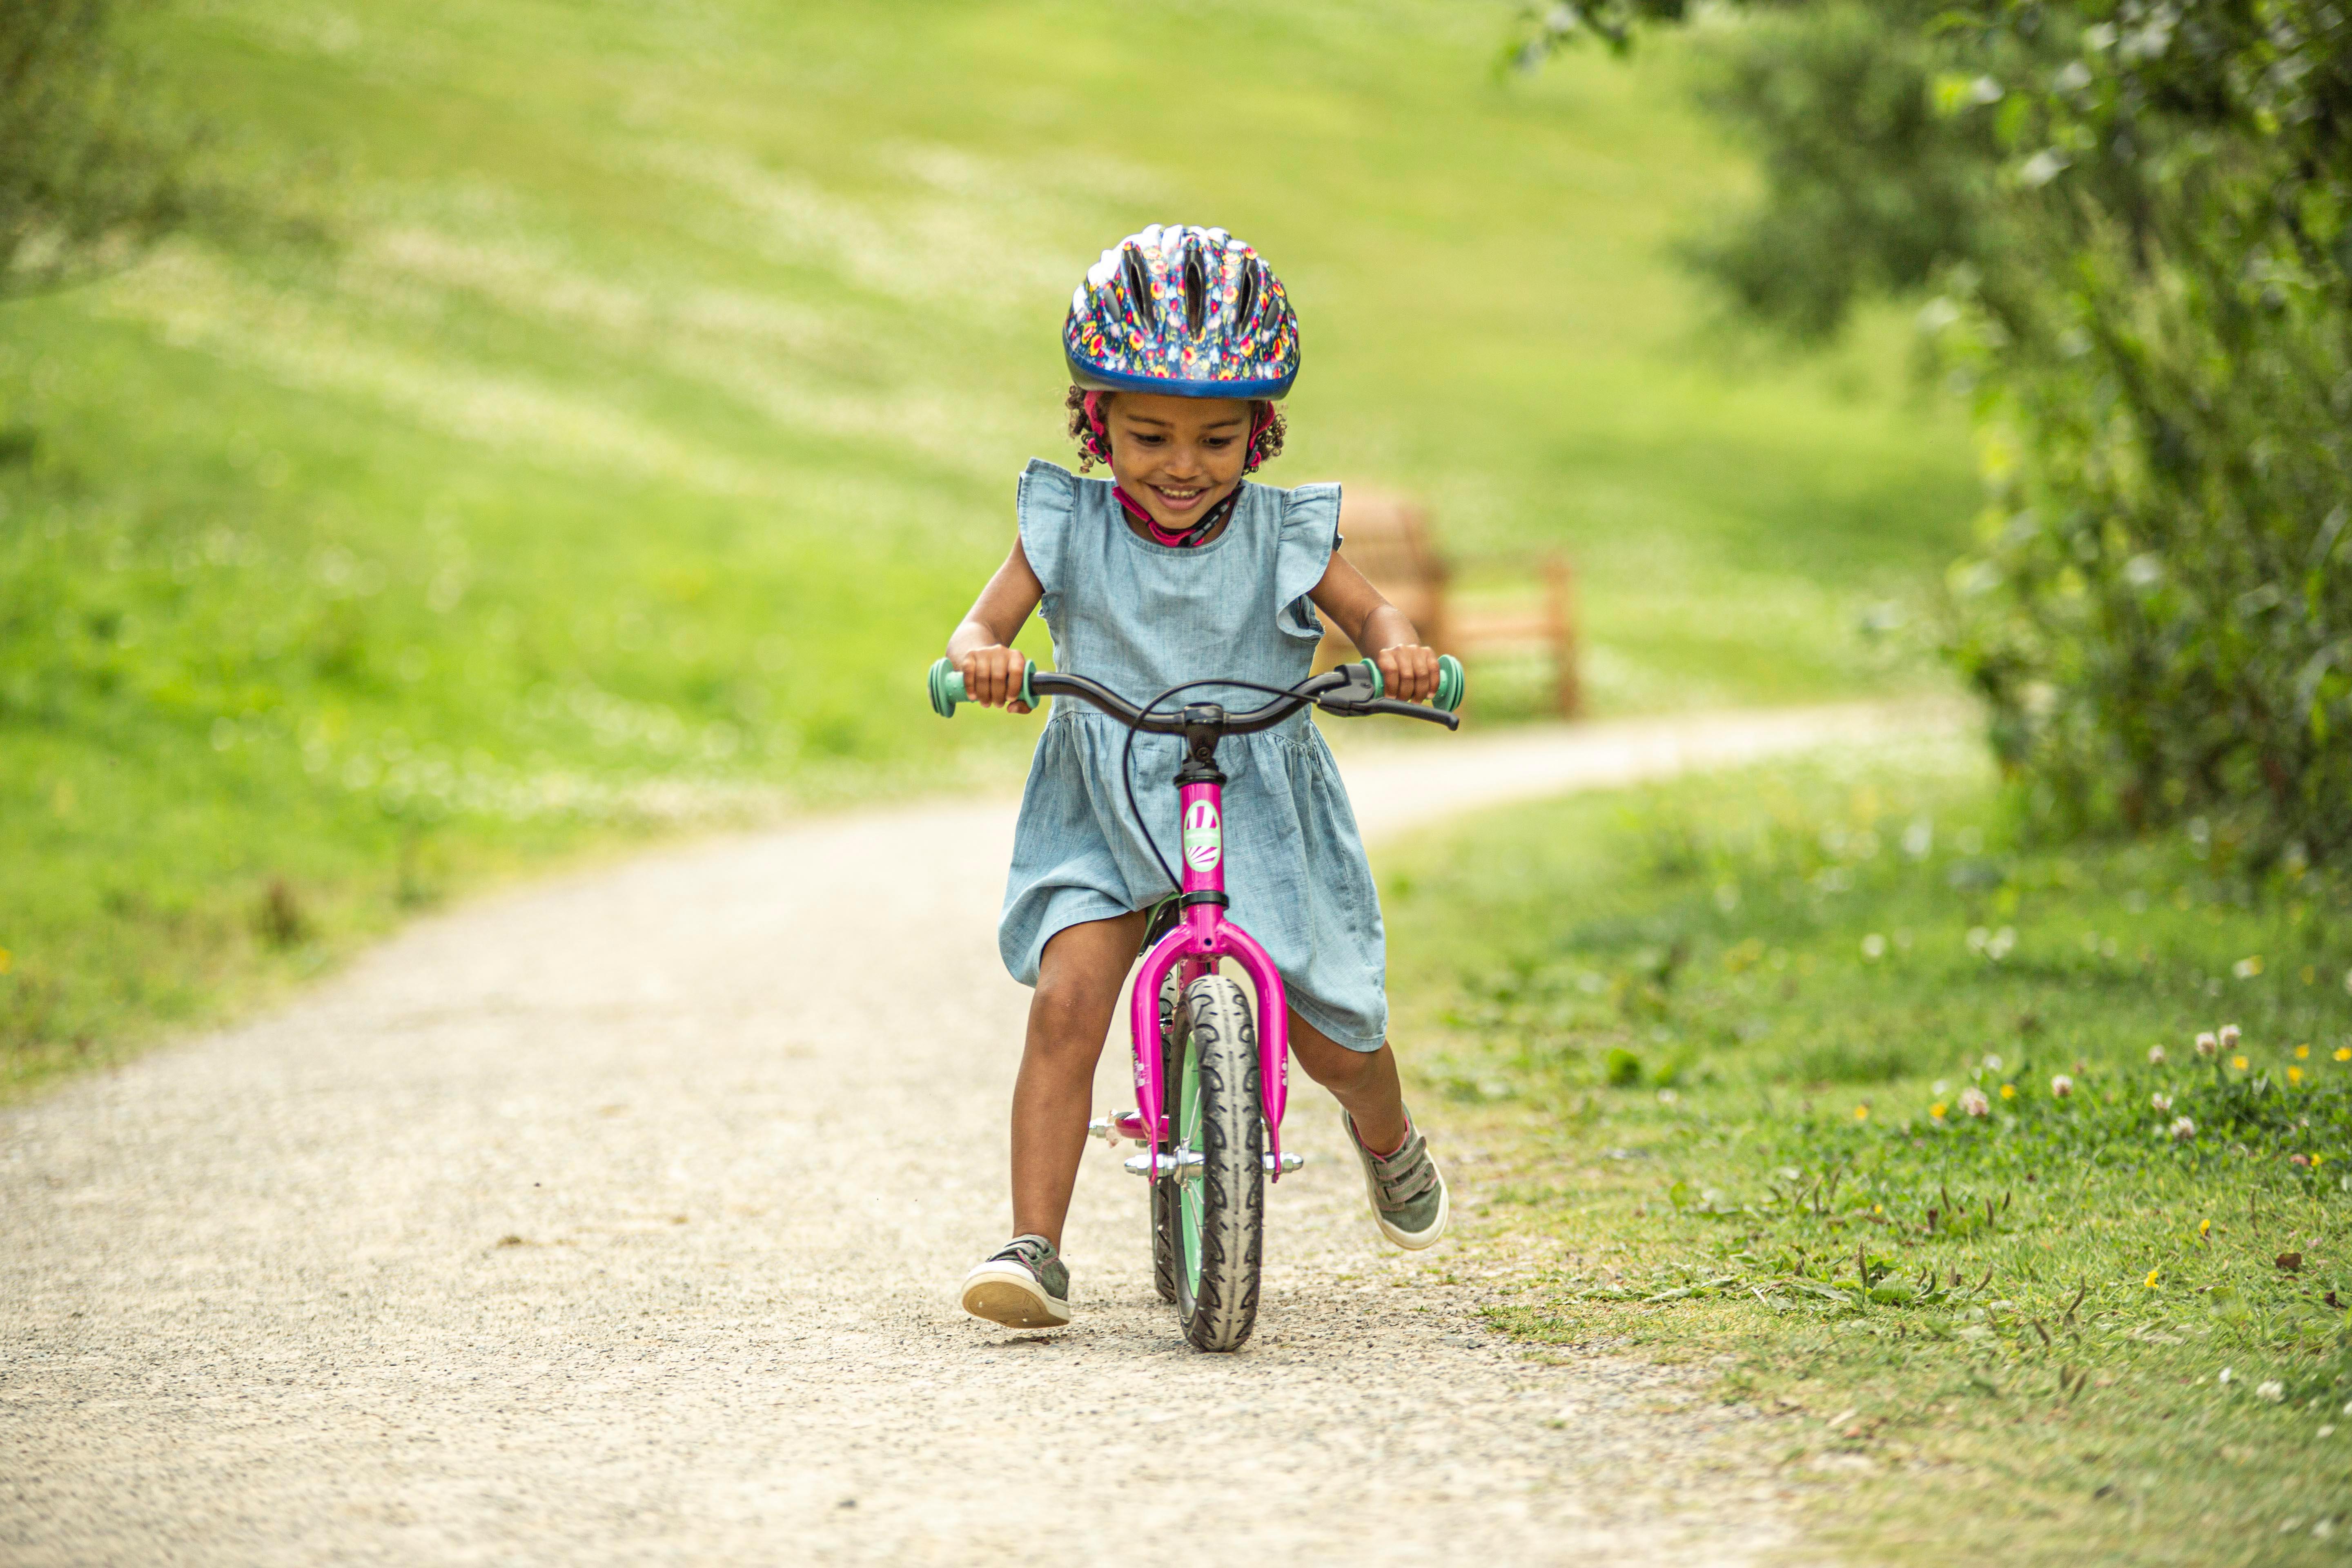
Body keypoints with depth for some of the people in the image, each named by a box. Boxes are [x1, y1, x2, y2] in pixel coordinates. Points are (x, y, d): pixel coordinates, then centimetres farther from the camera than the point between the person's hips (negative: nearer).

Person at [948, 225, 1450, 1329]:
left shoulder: (1282, 535, -4)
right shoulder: (1070, 530, -4)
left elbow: (1369, 612, 2)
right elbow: (982, 624, -7)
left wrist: (1398, 648, -23)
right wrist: (980, 656, -31)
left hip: (1259, 816, 1)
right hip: (1104, 813, -1)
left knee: (1332, 1034, 4)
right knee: (1067, 1001, -23)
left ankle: (1388, 1139, 41)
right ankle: (1035, 1247, -22)